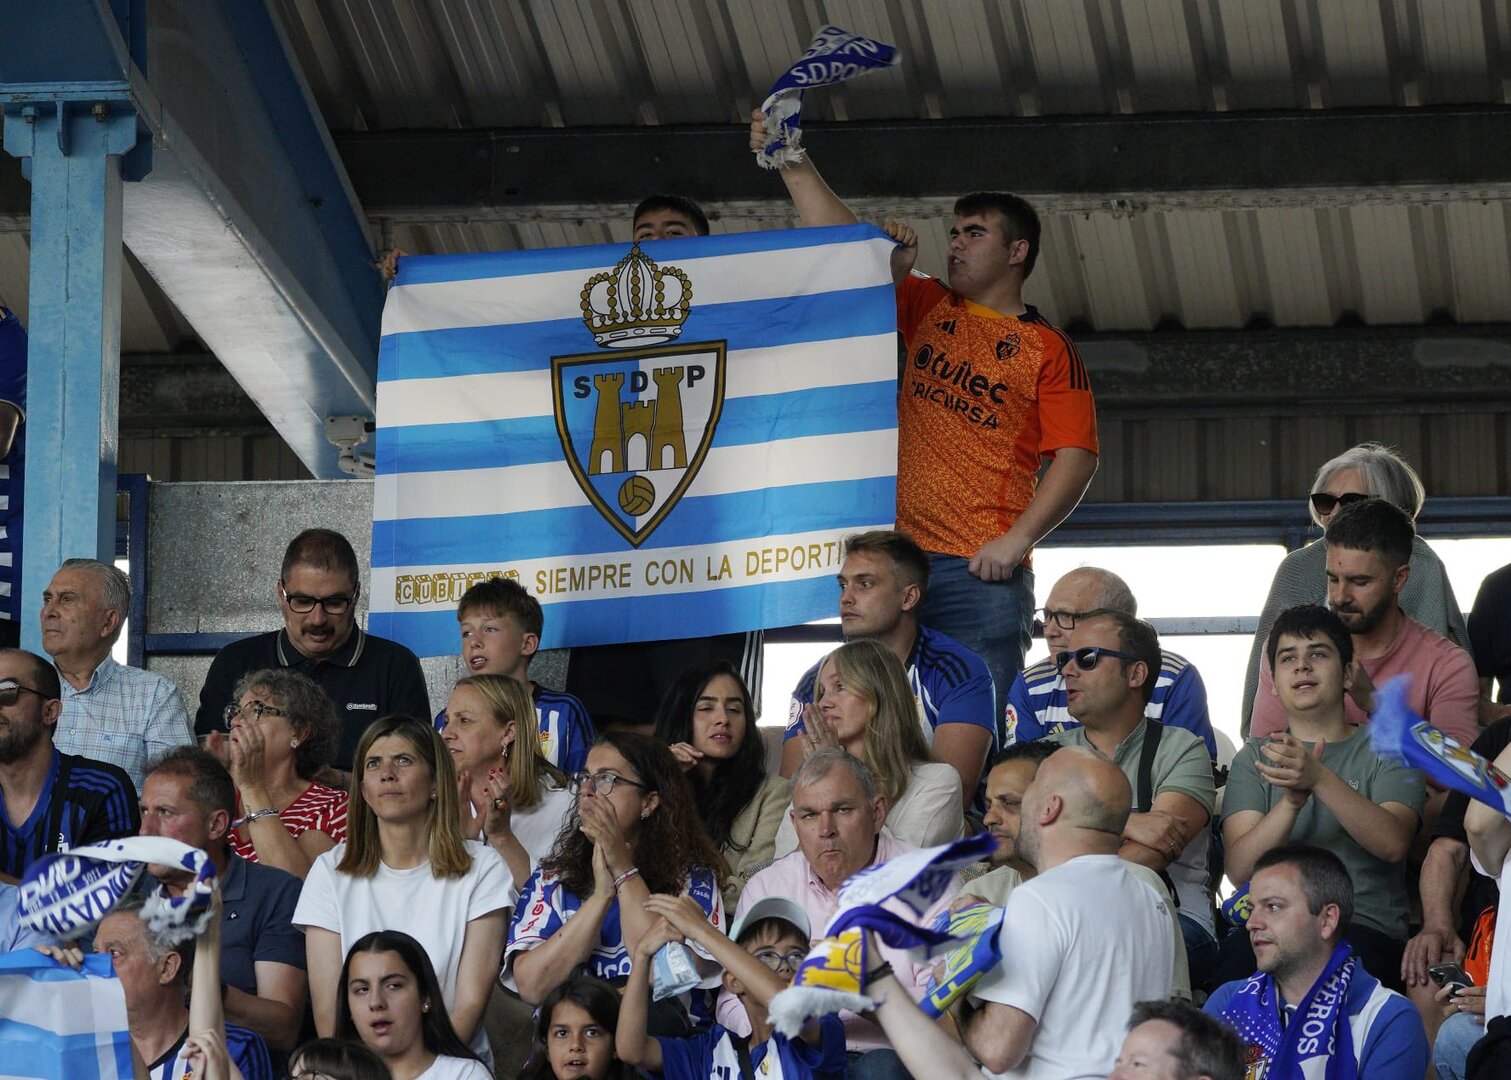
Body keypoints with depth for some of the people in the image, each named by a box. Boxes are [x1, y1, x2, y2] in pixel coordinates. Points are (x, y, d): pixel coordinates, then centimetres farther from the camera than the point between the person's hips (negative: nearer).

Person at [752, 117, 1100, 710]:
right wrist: (794, 164, 4)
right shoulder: (929, 309, 17)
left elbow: (1075, 456, -5)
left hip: (981, 571, -5)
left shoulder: (1048, 349, 3)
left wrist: (1017, 539, -15)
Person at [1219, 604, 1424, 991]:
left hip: (1366, 926, -1)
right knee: (1237, 956, -35)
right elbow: (1239, 868, 1)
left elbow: (1393, 843, -9)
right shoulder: (1255, 757, 17)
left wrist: (1319, 778, -22)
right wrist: (1291, 801, -17)